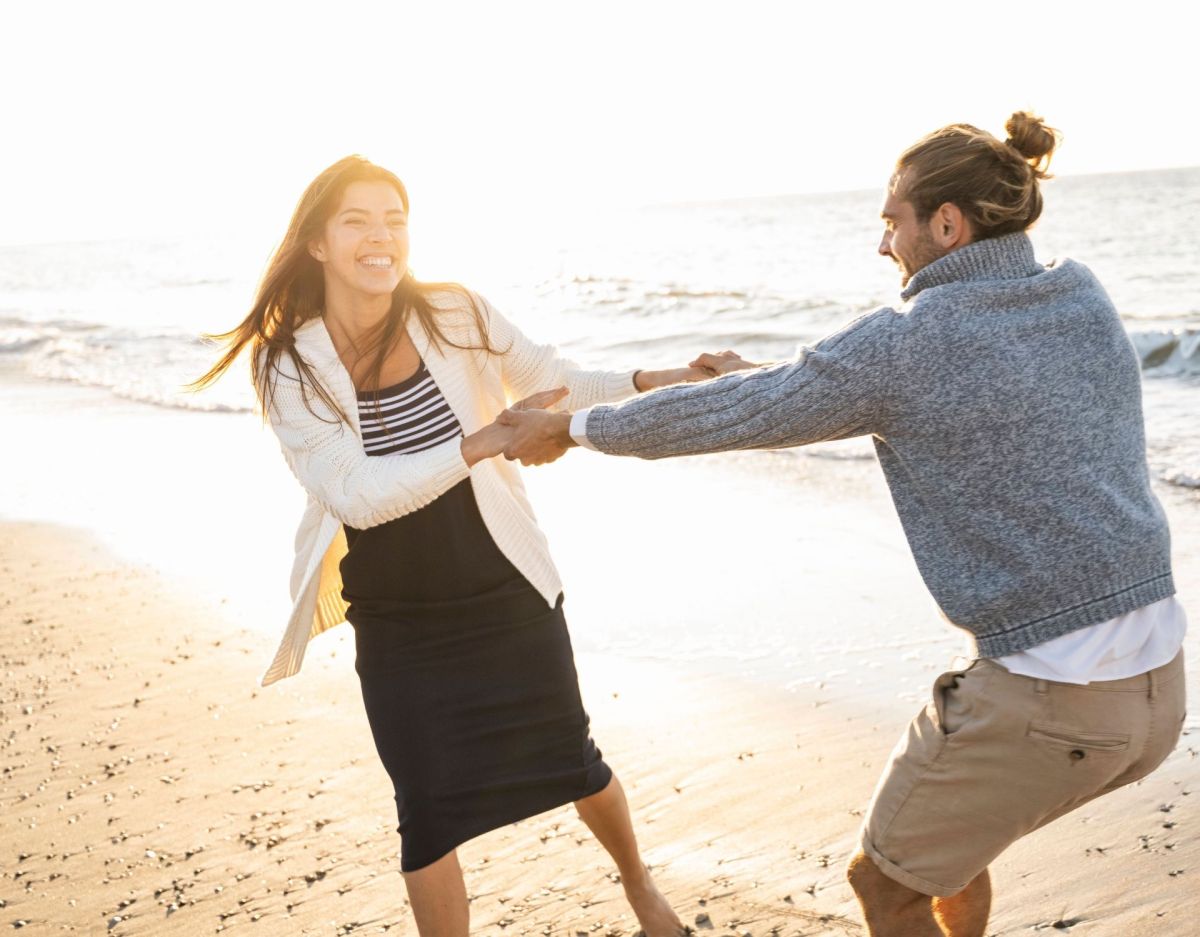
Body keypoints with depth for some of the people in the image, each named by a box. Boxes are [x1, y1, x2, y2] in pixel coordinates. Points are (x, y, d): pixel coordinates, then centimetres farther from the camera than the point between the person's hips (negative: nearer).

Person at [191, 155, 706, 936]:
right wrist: (484, 441, -32)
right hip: (396, 628, -1)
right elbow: (356, 494, -25)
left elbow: (555, 381, 5)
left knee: (572, 761, 17)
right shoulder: (291, 365, -13)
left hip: (507, 595, 1)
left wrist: (651, 382, -7)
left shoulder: (455, 316, -12)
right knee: (428, 812, 4)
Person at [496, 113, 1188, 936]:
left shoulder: (904, 340, -13)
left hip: (1049, 701, -7)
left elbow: (730, 418, -3)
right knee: (945, 821, 32)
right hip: (1157, 684, 8)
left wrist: (573, 429, 11)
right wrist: (768, 377, 26)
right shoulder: (1082, 299, 7)